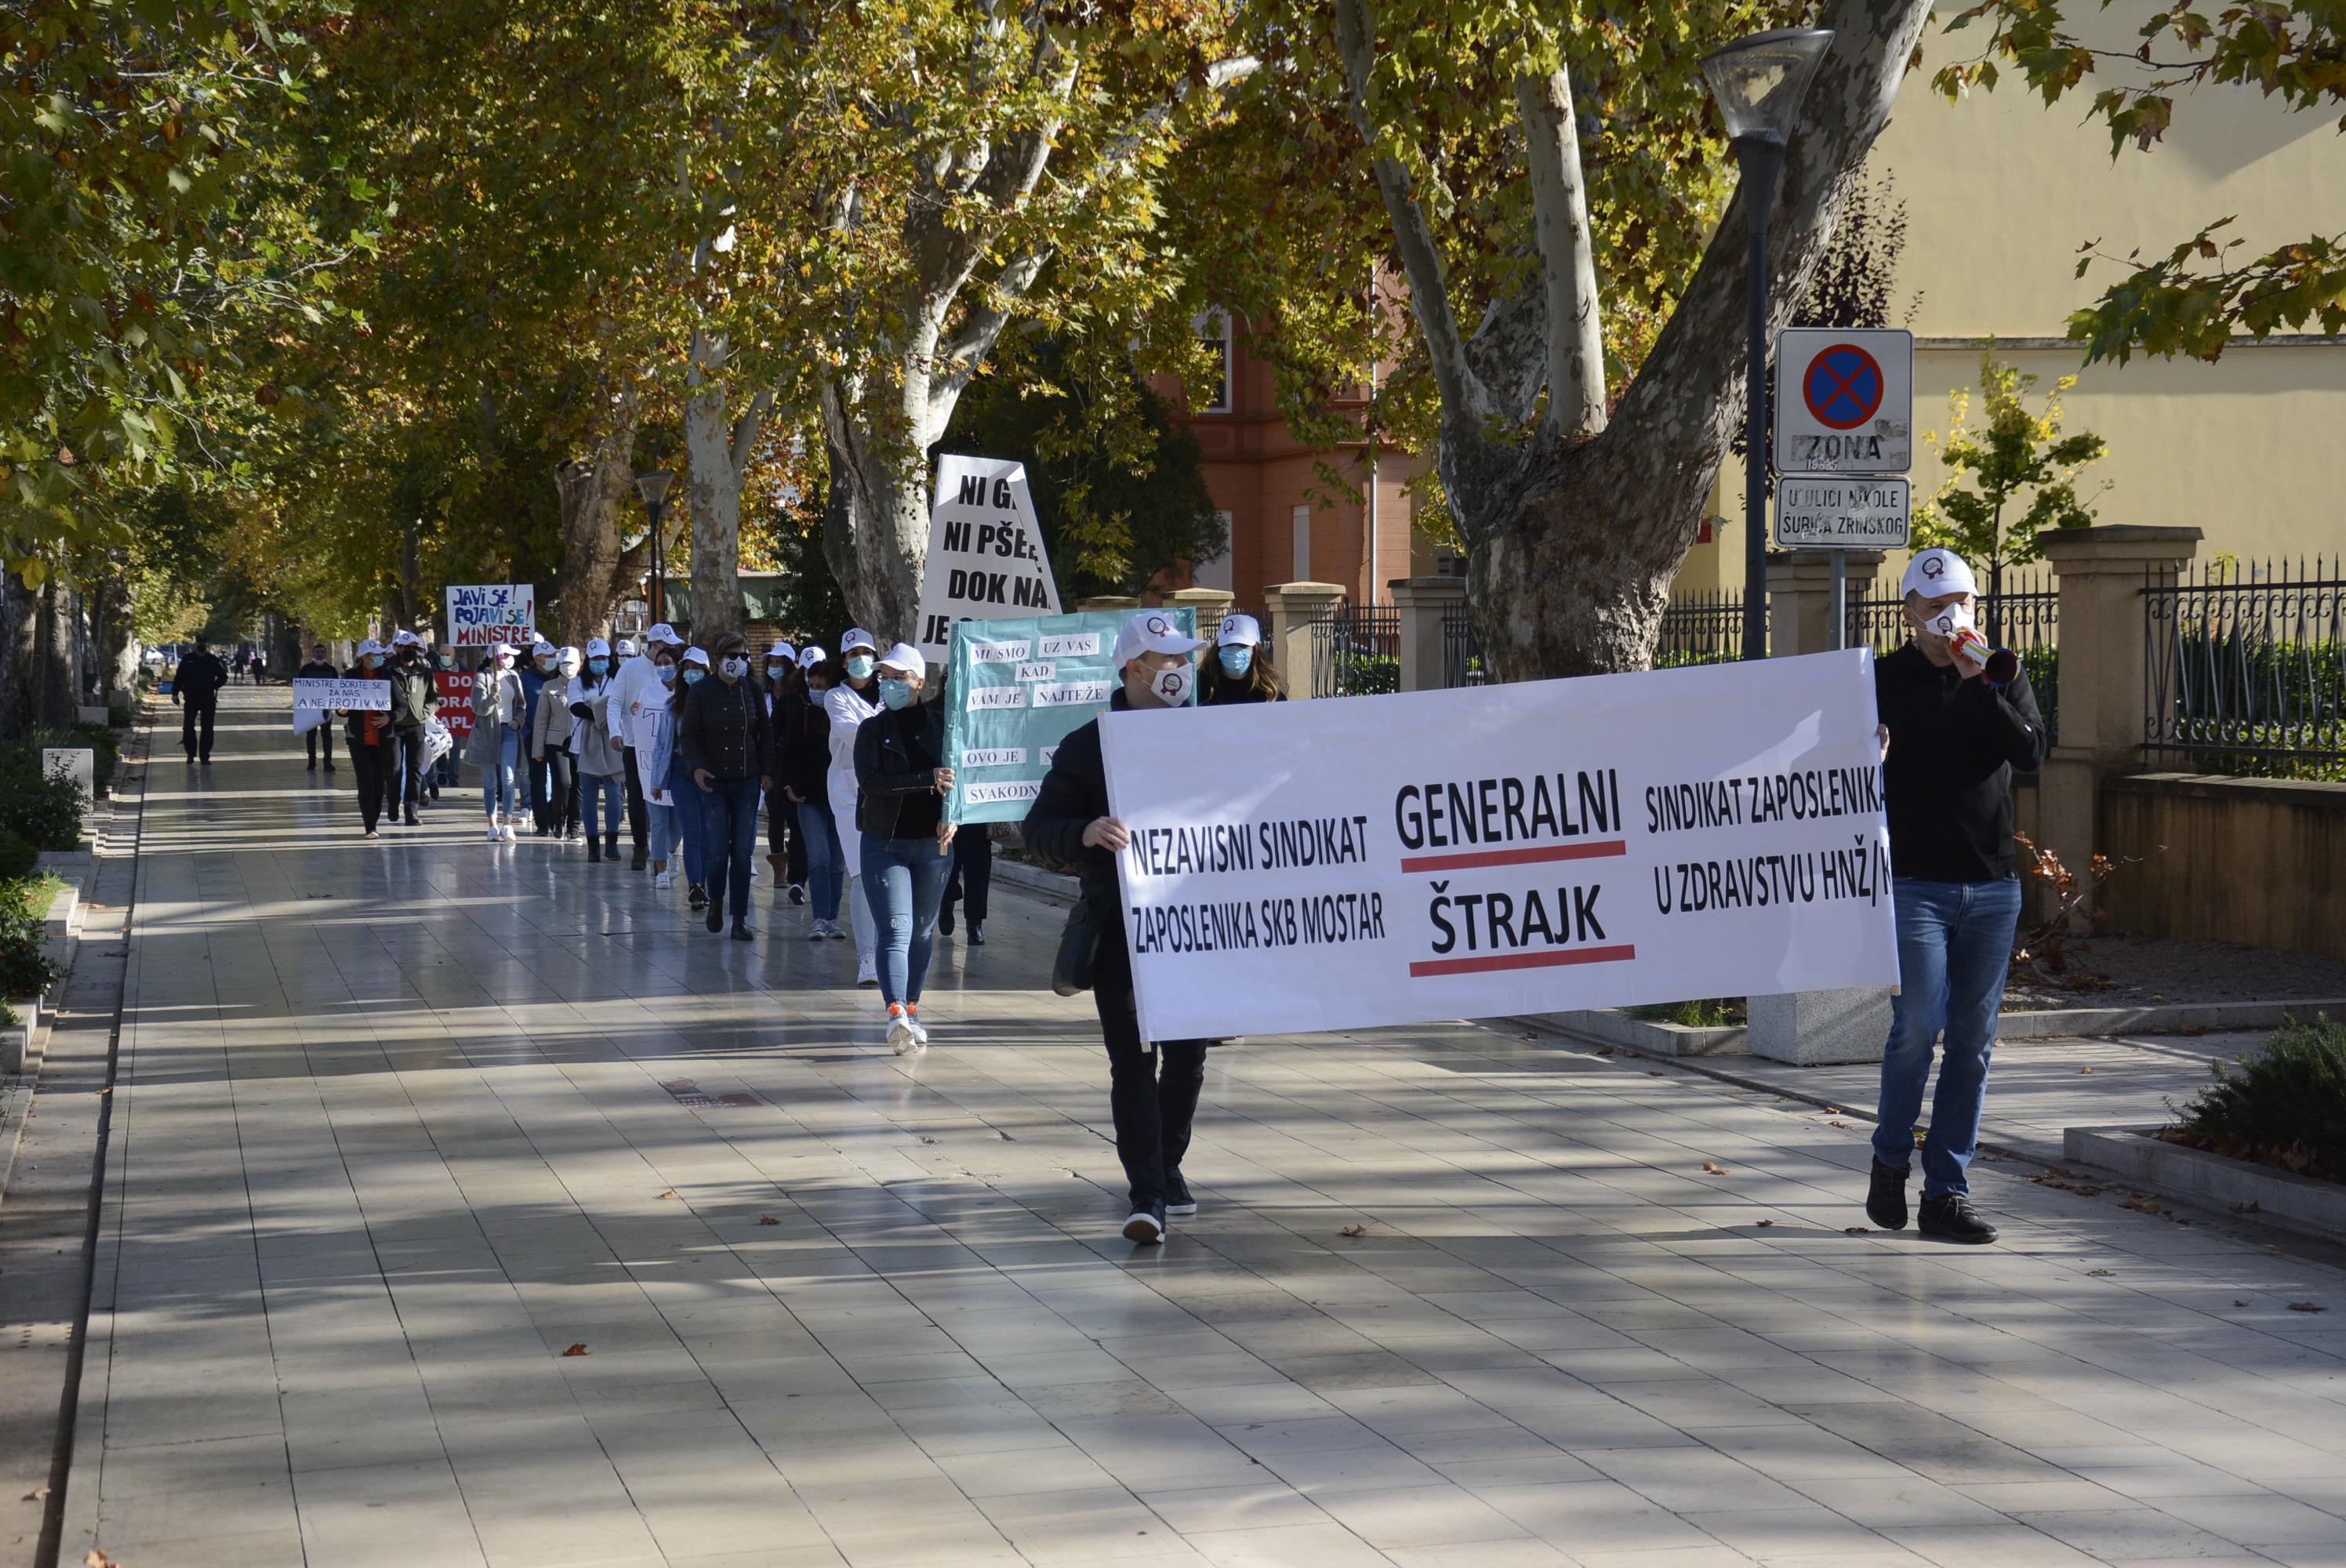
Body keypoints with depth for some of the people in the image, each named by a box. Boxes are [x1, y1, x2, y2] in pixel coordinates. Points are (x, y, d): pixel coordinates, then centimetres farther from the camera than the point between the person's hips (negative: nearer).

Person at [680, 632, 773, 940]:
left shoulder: (751, 691, 7)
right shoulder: (702, 692, -1)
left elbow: (765, 735, 13)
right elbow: (689, 735, -1)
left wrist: (767, 771, 5)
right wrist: (697, 767, -16)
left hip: (748, 781, 2)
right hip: (714, 782, -2)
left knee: (743, 852, 0)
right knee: (717, 850, -5)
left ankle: (740, 919, 5)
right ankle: (716, 901, 23)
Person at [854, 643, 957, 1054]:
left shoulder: (938, 723, 3)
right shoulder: (873, 729, -1)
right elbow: (870, 782, -16)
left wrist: (952, 818, -13)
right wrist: (929, 781, -24)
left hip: (933, 844, 2)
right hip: (884, 845, -2)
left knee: (923, 932, 12)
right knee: (896, 931, -14)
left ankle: (911, 1010, 24)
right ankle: (897, 1015, -27)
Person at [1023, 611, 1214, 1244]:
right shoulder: (1087, 746, -1)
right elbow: (1037, 827, -6)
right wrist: (1086, 834, -25)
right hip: (1118, 925, -4)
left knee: (1187, 1054, 11)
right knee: (1133, 1057, -8)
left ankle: (1168, 1165, 30)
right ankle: (1147, 1195, -10)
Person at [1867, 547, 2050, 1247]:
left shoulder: (2003, 675, 9)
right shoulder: (1885, 679, 3)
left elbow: (2032, 753, -7)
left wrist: (1982, 684, -15)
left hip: (1993, 886, 3)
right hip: (1914, 883, -3)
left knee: (1973, 1042, 3)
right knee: (1918, 1026, -12)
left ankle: (1946, 1194, 10)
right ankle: (1890, 1160, 12)